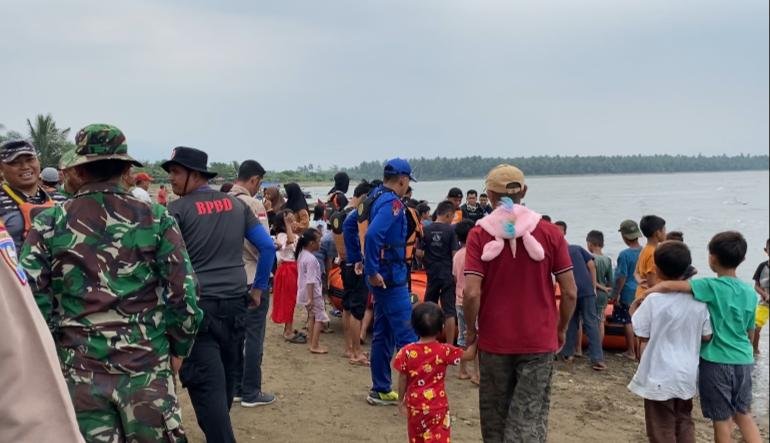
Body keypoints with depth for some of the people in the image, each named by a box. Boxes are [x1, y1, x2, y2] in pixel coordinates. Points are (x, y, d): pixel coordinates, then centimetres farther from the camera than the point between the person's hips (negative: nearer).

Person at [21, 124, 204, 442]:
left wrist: (53, 351, 10)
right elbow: (184, 294, -6)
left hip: (78, 371, 1)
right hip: (146, 367, -1)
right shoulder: (156, 219, -4)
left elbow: (30, 299, -4)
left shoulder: (48, 224, -1)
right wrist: (179, 346, 8)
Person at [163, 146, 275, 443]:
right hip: (235, 303, 5)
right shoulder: (236, 204, 7)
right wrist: (258, 287, 13)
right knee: (226, 377, 17)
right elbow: (268, 246, 6)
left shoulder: (177, 210, -6)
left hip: (196, 305, -5)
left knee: (207, 384, -3)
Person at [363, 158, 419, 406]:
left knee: (383, 334, 14)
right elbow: (373, 234, -30)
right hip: (391, 278, -10)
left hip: (382, 277, 10)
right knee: (406, 335, -6)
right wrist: (373, 271, -23)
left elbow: (367, 232, 21)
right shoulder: (392, 202, -16)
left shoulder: (374, 198, 13)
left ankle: (381, 390, 21)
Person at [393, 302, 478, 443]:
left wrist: (401, 400, 13)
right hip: (438, 405, -2)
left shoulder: (407, 352, -9)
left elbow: (402, 380, -1)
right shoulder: (444, 351, -12)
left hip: (414, 406, 2)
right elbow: (469, 355, -3)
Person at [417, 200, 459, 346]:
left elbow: (419, 253, -3)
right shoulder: (451, 230, -10)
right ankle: (449, 346, 1)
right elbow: (455, 254, -13)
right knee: (449, 312, 1)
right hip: (448, 274, -3)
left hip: (432, 274, 3)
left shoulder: (426, 230, -1)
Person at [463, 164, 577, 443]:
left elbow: (471, 293, -14)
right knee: (530, 419, 4)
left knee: (495, 415, 18)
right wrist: (561, 329, 12)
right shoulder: (550, 233, -4)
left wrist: (471, 330, 2)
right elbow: (570, 292, -4)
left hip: (494, 340, 0)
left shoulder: (480, 235, -7)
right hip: (540, 340, 0)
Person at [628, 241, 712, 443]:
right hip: (687, 375, 5)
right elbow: (706, 336, 3)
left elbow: (643, 336, -11)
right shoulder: (698, 300, -5)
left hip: (659, 377, -4)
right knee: (684, 423, 21)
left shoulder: (654, 300, -17)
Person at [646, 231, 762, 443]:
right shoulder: (750, 293, 2)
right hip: (743, 361, 5)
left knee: (722, 420, 7)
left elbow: (669, 286, -25)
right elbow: (750, 332, 12)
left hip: (717, 361, -5)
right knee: (744, 414, 20)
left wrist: (644, 295, -11)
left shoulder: (712, 286, -15)